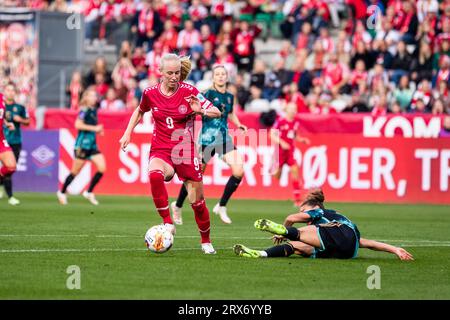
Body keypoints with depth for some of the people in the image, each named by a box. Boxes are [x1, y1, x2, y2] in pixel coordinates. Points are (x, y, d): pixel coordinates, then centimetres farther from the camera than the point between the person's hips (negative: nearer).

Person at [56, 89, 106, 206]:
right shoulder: (84, 110, -12)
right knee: (75, 171, 2)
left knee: (102, 168, -5)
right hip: (82, 144, -8)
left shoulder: (94, 110, 12)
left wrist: (98, 130, 7)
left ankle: (89, 192, 4)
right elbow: (78, 125, -22)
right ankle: (62, 193, 19)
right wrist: (94, 128, -20)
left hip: (92, 145, 8)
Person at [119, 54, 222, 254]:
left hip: (185, 152, -1)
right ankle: (167, 223, -27)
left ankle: (206, 241, 28)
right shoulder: (150, 93, -1)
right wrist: (128, 133, 12)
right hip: (160, 151, 1)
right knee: (154, 174, -36)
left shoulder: (189, 92, -8)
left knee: (197, 201, 4)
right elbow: (140, 111, 21)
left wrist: (201, 111, -29)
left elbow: (217, 113, -9)